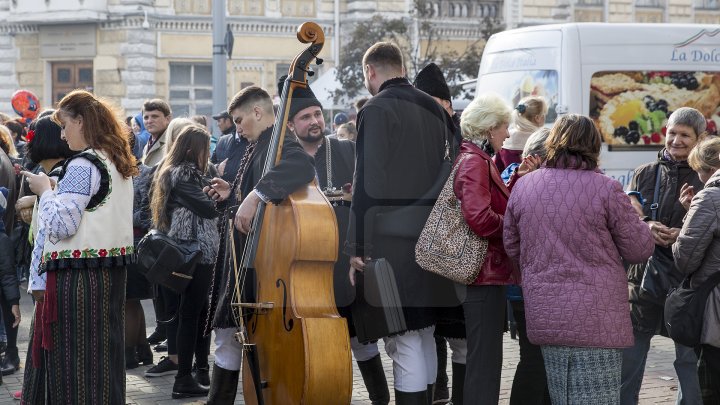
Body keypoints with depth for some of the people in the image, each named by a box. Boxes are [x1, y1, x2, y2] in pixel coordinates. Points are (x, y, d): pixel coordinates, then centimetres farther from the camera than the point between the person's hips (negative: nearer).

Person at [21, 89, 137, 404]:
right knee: (105, 353, 12)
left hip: (78, 275, -9)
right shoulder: (119, 163, 13)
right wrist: (59, 191, 18)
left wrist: (45, 191, -5)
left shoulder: (82, 165, -14)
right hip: (111, 269, 9)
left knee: (74, 358, -4)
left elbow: (62, 224, -20)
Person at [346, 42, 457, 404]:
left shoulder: (376, 110, -9)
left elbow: (367, 184, -15)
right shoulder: (434, 108, 14)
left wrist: (357, 247, -13)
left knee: (403, 340, -8)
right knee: (423, 335, 16)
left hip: (392, 244, -8)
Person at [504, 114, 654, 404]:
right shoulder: (606, 189, -11)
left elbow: (512, 248, 13)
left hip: (544, 315, 5)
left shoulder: (523, 186, 3)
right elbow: (640, 250, -3)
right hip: (596, 319, -5)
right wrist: (634, 214, 15)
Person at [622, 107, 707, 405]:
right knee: (629, 358, 8)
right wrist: (646, 227, -12)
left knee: (690, 361, 6)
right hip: (643, 276, 2)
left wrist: (684, 235, -17)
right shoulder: (644, 174, 8)